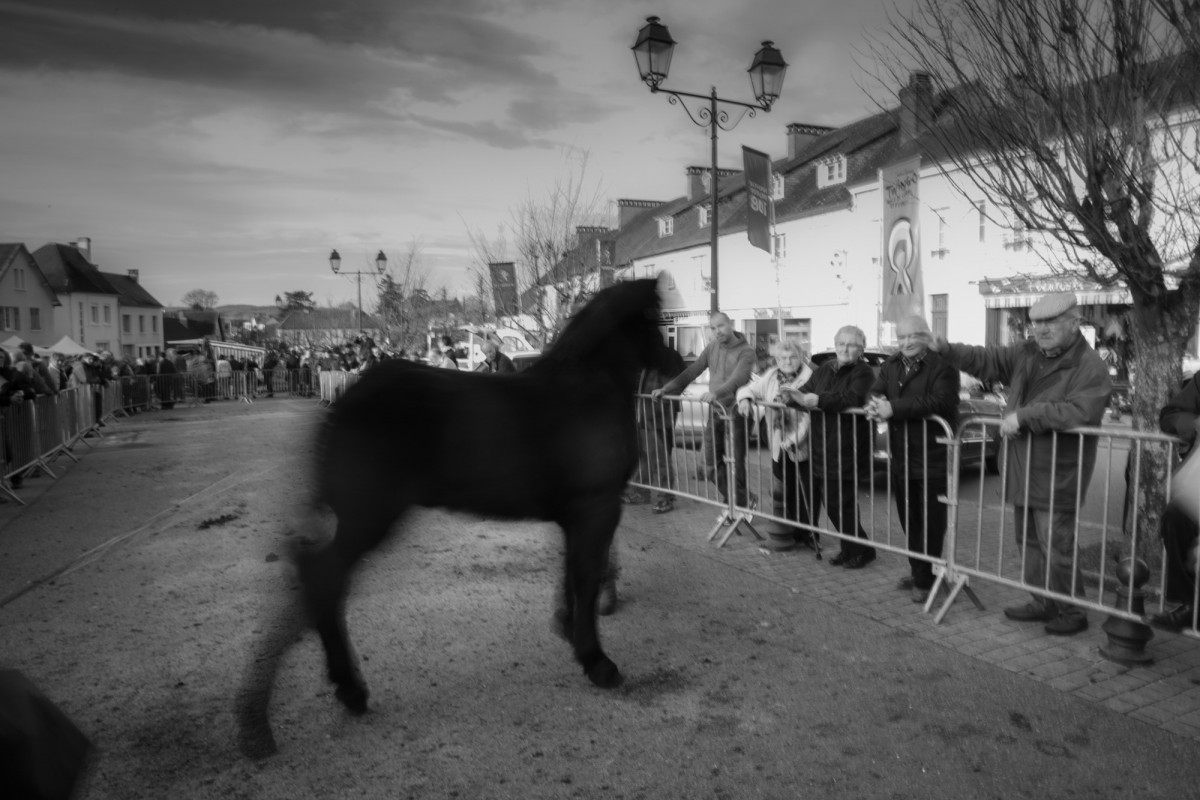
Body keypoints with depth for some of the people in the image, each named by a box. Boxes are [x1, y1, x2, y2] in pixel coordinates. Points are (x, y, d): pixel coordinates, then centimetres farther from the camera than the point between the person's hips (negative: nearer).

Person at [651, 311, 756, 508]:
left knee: (736, 462, -2)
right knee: (713, 461, 8)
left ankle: (739, 507, 12)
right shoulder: (712, 347, 8)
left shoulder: (746, 351, -9)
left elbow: (738, 378, -26)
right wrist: (665, 389, -4)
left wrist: (716, 393, -43)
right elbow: (691, 371, 5)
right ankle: (728, 501, 24)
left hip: (736, 412, -6)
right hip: (715, 411, 6)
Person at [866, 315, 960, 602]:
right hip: (899, 457, 7)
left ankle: (925, 580, 13)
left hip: (933, 458, -7)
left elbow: (939, 401, -25)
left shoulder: (942, 365, -12)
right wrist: (875, 405, -19)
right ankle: (917, 572, 32)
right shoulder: (891, 365, 12)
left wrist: (894, 408, -29)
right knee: (908, 521, 17)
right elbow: (876, 391, 6)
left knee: (930, 524, 2)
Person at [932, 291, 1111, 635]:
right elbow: (987, 360, 12)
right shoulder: (1026, 354, 9)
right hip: (1022, 471, 8)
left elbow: (1078, 413, -26)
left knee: (1056, 548, -2)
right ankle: (1043, 603, 31)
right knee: (1029, 542, 17)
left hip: (1057, 476, -8)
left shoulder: (1091, 368, -13)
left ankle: (1072, 612, 16)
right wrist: (948, 350, -3)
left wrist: (1024, 415, -24)